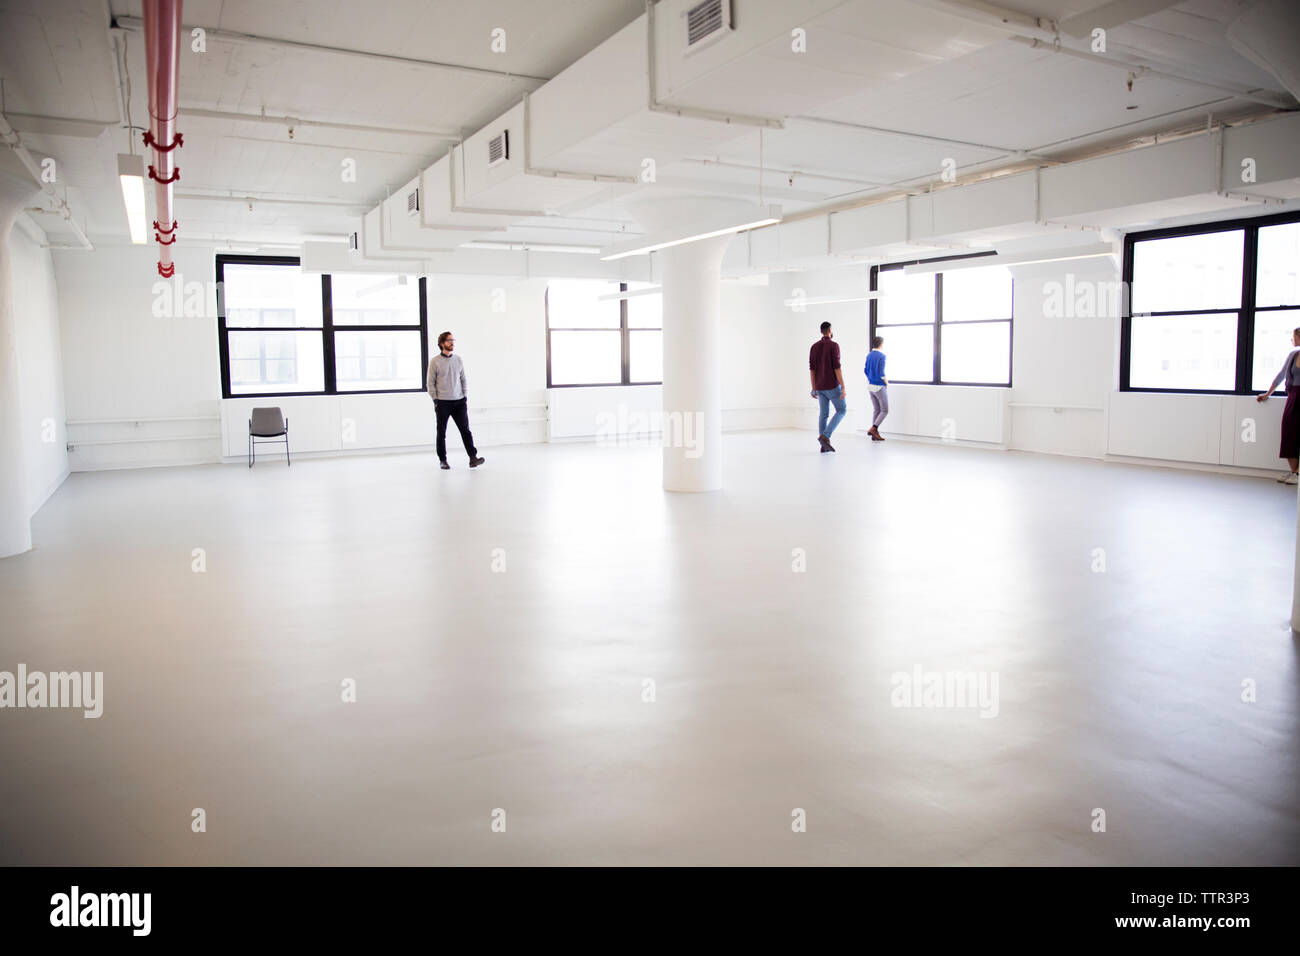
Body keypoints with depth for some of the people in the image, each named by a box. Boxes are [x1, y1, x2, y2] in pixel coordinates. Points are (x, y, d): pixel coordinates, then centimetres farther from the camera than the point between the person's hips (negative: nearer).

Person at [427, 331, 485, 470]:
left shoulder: (458, 360, 8)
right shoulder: (435, 361, -3)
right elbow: (431, 383, -1)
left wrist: (465, 397, 9)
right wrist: (435, 400, -6)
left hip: (459, 401, 3)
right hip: (443, 402, -3)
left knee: (465, 429, -4)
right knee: (441, 432, 4)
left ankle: (473, 457, -8)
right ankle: (443, 460, 14)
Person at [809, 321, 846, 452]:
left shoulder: (814, 346, 6)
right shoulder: (834, 345, -14)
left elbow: (811, 369, 5)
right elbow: (837, 368, -19)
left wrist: (814, 388, 11)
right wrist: (843, 388, -17)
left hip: (820, 386, 6)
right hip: (832, 385, -6)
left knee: (824, 414, 11)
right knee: (841, 411, 7)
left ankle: (824, 445, 7)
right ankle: (825, 436, -9)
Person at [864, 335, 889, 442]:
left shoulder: (869, 355, 7)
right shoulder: (881, 356, -16)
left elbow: (866, 370, 13)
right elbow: (881, 373, -21)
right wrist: (887, 383, -6)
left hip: (871, 386, 7)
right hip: (880, 387, -7)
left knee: (876, 410, 12)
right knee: (885, 411, 2)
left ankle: (875, 435, 8)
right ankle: (873, 428, -13)